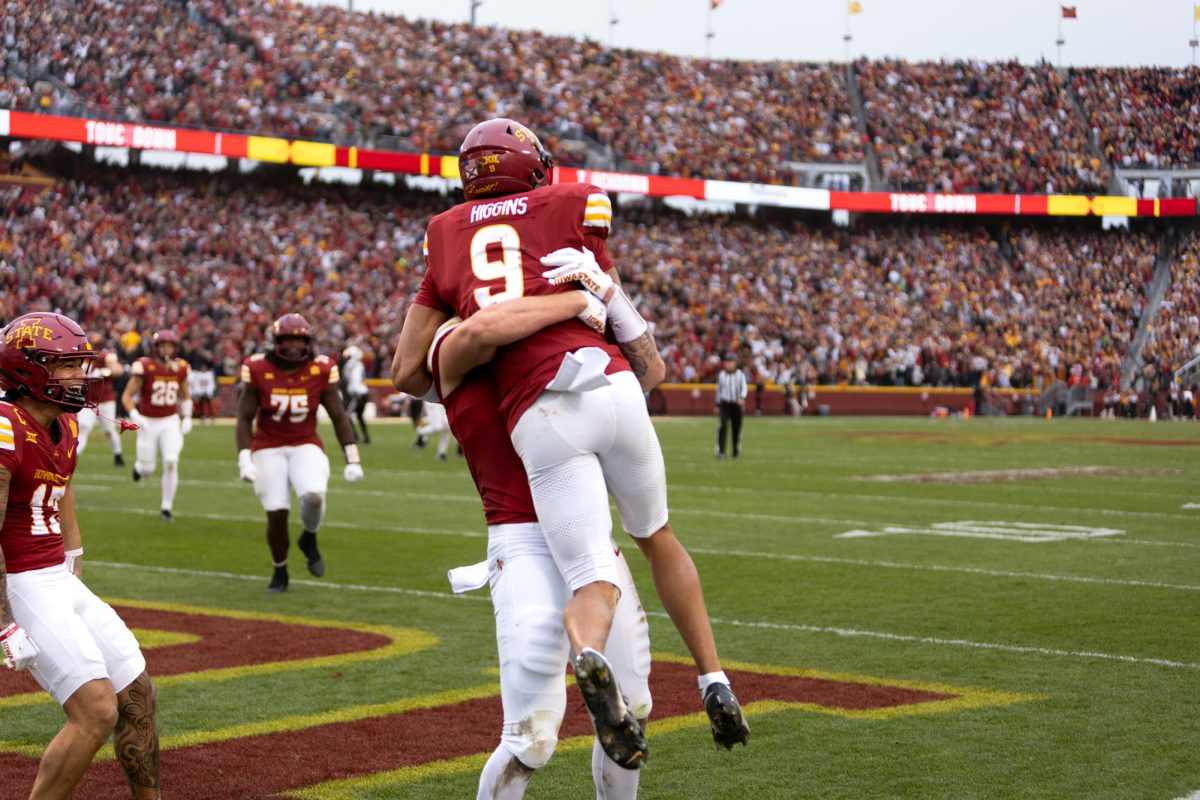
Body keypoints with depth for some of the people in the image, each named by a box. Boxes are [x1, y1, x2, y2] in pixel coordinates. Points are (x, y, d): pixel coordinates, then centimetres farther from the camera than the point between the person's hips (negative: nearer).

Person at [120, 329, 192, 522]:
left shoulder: (180, 368, -2)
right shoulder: (145, 367, -14)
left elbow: (185, 396, 15)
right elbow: (127, 396, -10)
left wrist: (187, 418, 4)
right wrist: (135, 416, -24)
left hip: (171, 421, 2)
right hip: (148, 423, -2)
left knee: (171, 463, -15)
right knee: (148, 469, 5)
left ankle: (166, 507, -4)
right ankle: (139, 465, 45)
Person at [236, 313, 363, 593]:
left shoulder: (321, 370, -7)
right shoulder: (258, 370, -10)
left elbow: (338, 417, 1)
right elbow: (244, 418, -3)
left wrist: (353, 460, -2)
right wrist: (244, 460, -13)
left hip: (305, 446, 0)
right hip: (268, 449, 0)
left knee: (314, 497, -27)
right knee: (277, 514, -7)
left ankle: (309, 539, 7)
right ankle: (280, 572, 19)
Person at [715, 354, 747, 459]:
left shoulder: (740, 374, 3)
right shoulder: (721, 375, 9)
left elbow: (744, 388, -6)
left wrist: (742, 398, -26)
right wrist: (718, 404, 17)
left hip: (737, 404, 0)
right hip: (725, 404, 0)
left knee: (737, 428, 6)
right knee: (723, 425, -17)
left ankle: (736, 452, 21)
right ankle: (721, 451, -19)